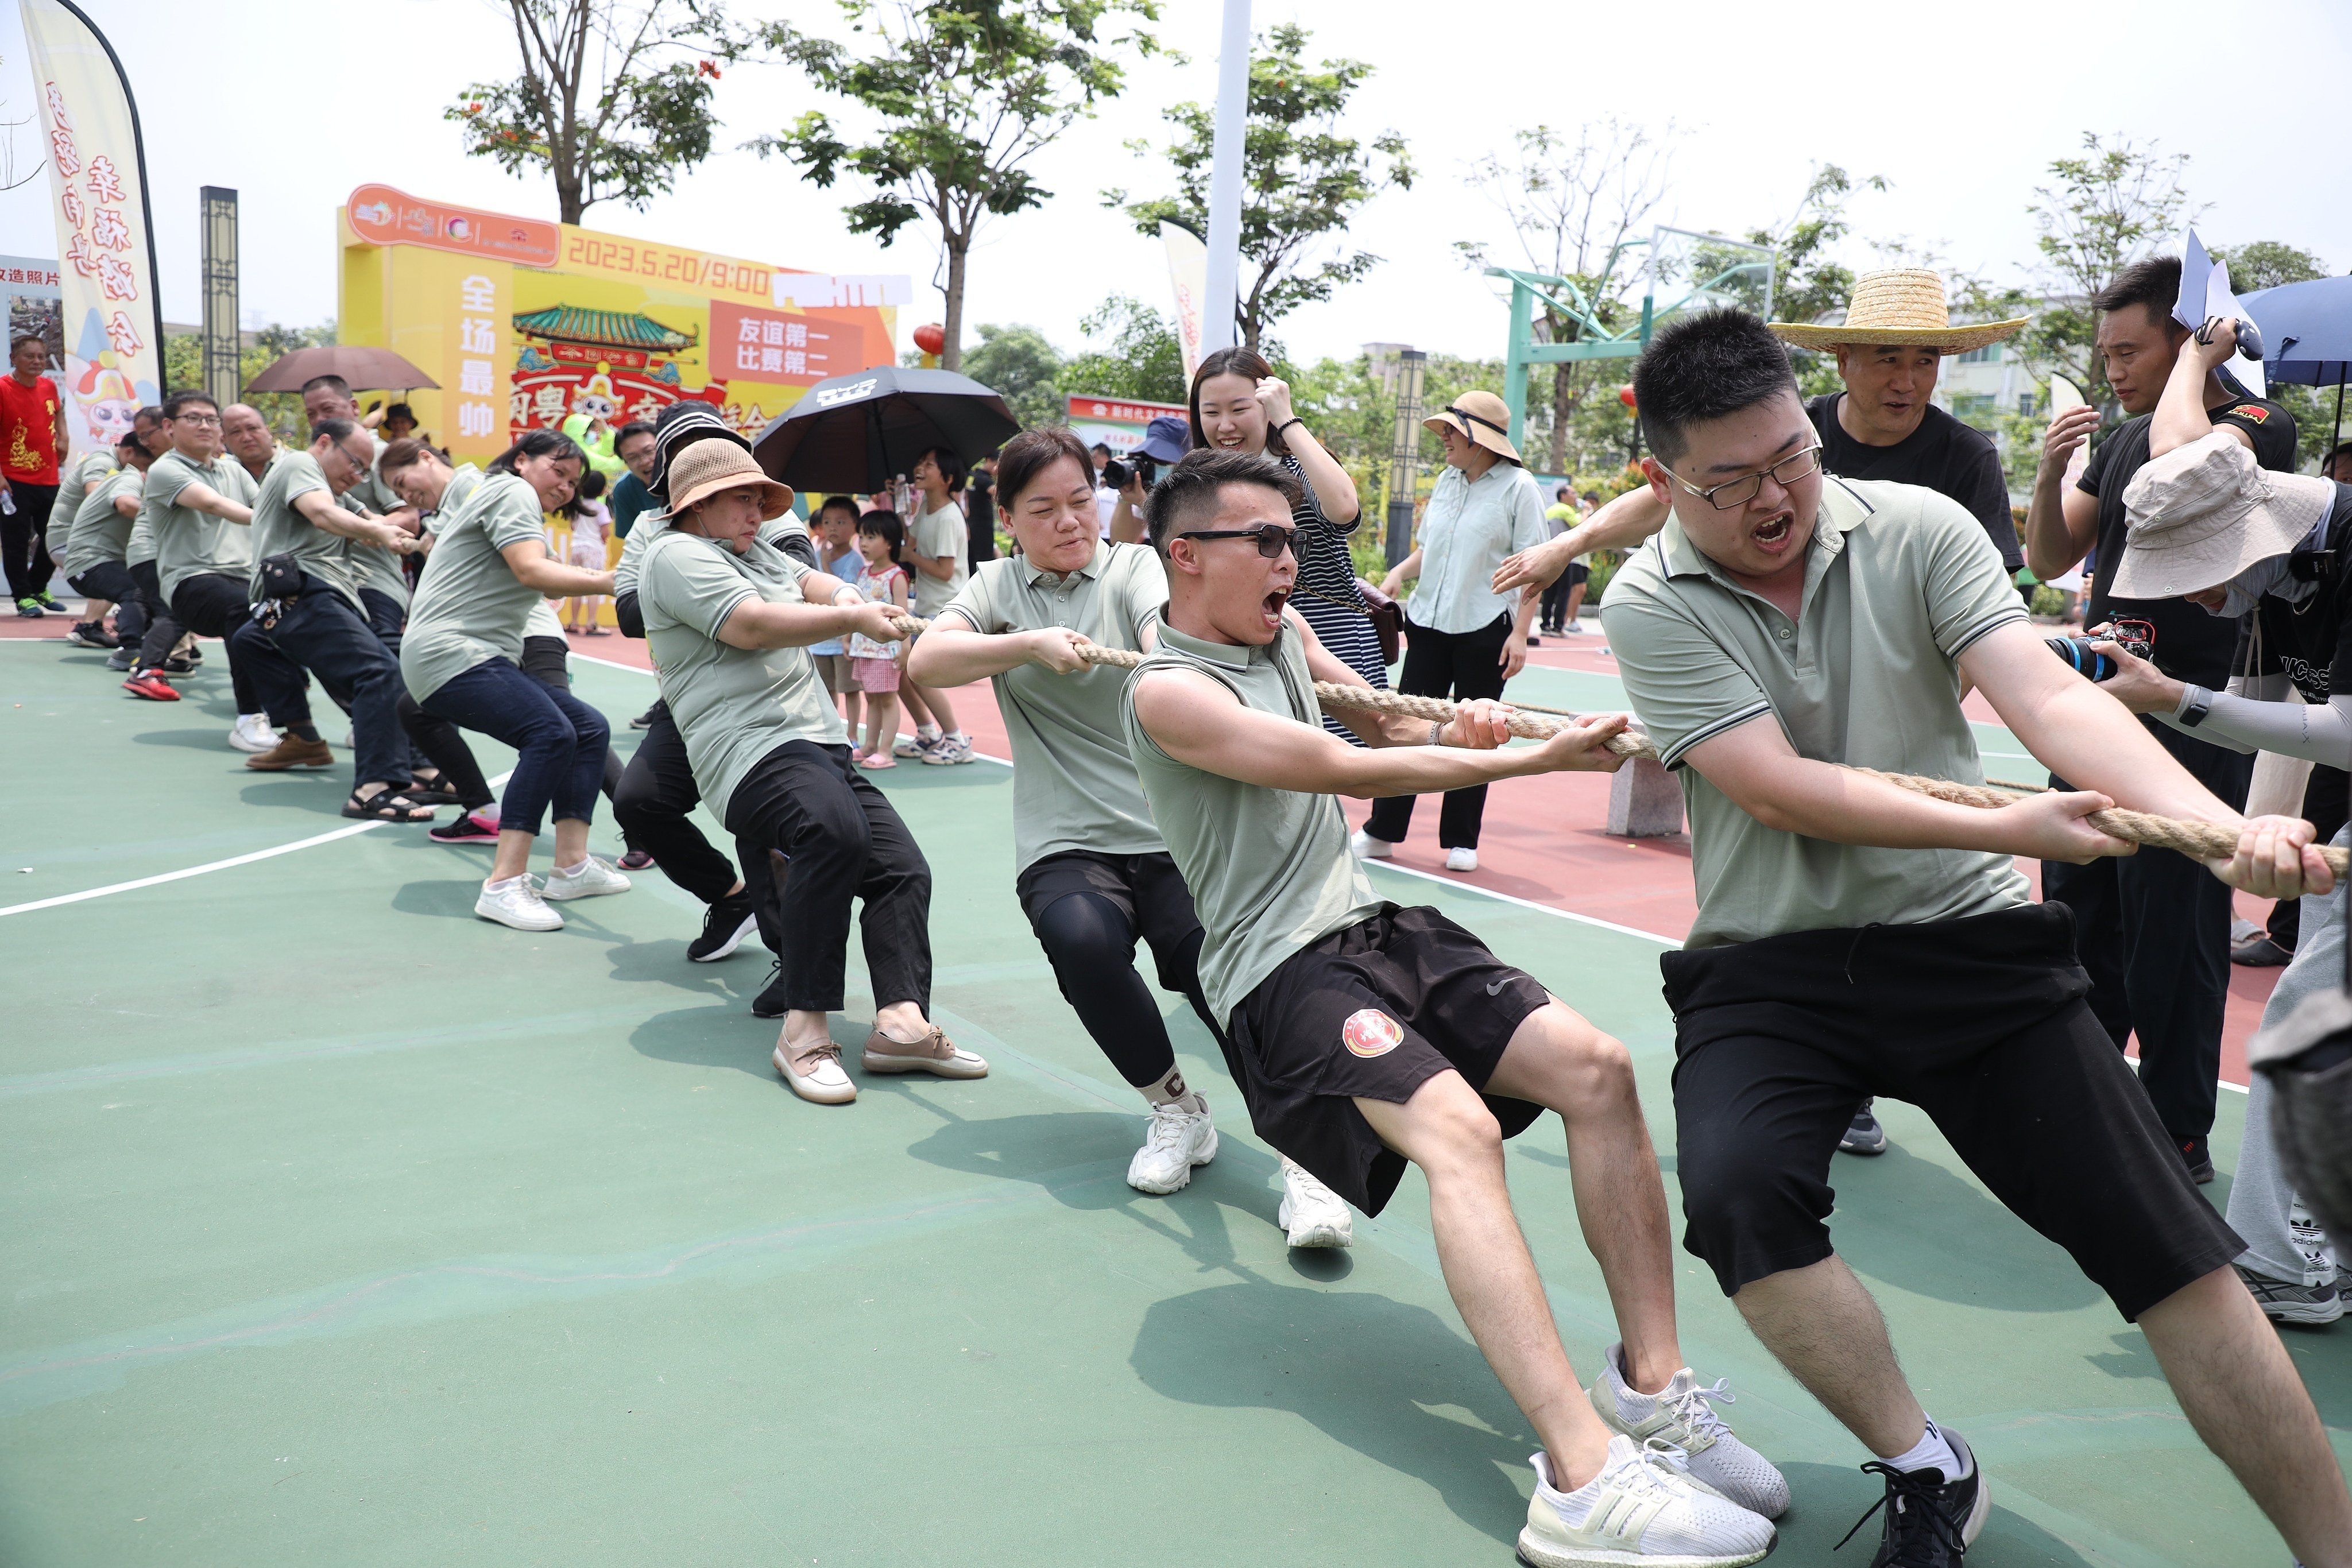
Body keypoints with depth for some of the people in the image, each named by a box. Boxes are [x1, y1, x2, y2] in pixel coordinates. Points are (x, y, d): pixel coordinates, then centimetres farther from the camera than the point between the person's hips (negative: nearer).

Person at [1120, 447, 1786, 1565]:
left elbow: (1379, 724, 29)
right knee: (1460, 1129, -32)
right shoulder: (1166, 690, -11)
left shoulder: (1282, 630, 16)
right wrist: (1539, 758, -17)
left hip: (1375, 927, 8)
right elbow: (1343, 770, -17)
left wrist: (1451, 727, 3)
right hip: (1281, 971, -8)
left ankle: (1650, 1387, -6)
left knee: (1594, 1066, -11)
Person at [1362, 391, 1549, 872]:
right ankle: (1381, 832, 10)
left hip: (1484, 629, -5)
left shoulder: (1518, 488, -6)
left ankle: (1461, 841, 15)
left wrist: (1520, 633, -15)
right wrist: (1397, 576, 2)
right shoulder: (1446, 480, 11)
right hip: (1428, 623, 5)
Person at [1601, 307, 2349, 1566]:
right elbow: (1778, 790, -16)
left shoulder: (1918, 529, -2)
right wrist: (2004, 828, -25)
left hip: (1968, 941, 2)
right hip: (1768, 966, -1)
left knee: (2166, 1245, -3)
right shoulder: (1650, 603, -7)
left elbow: (2052, 698, -14)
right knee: (1734, 1190, -27)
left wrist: (2225, 827, -30)